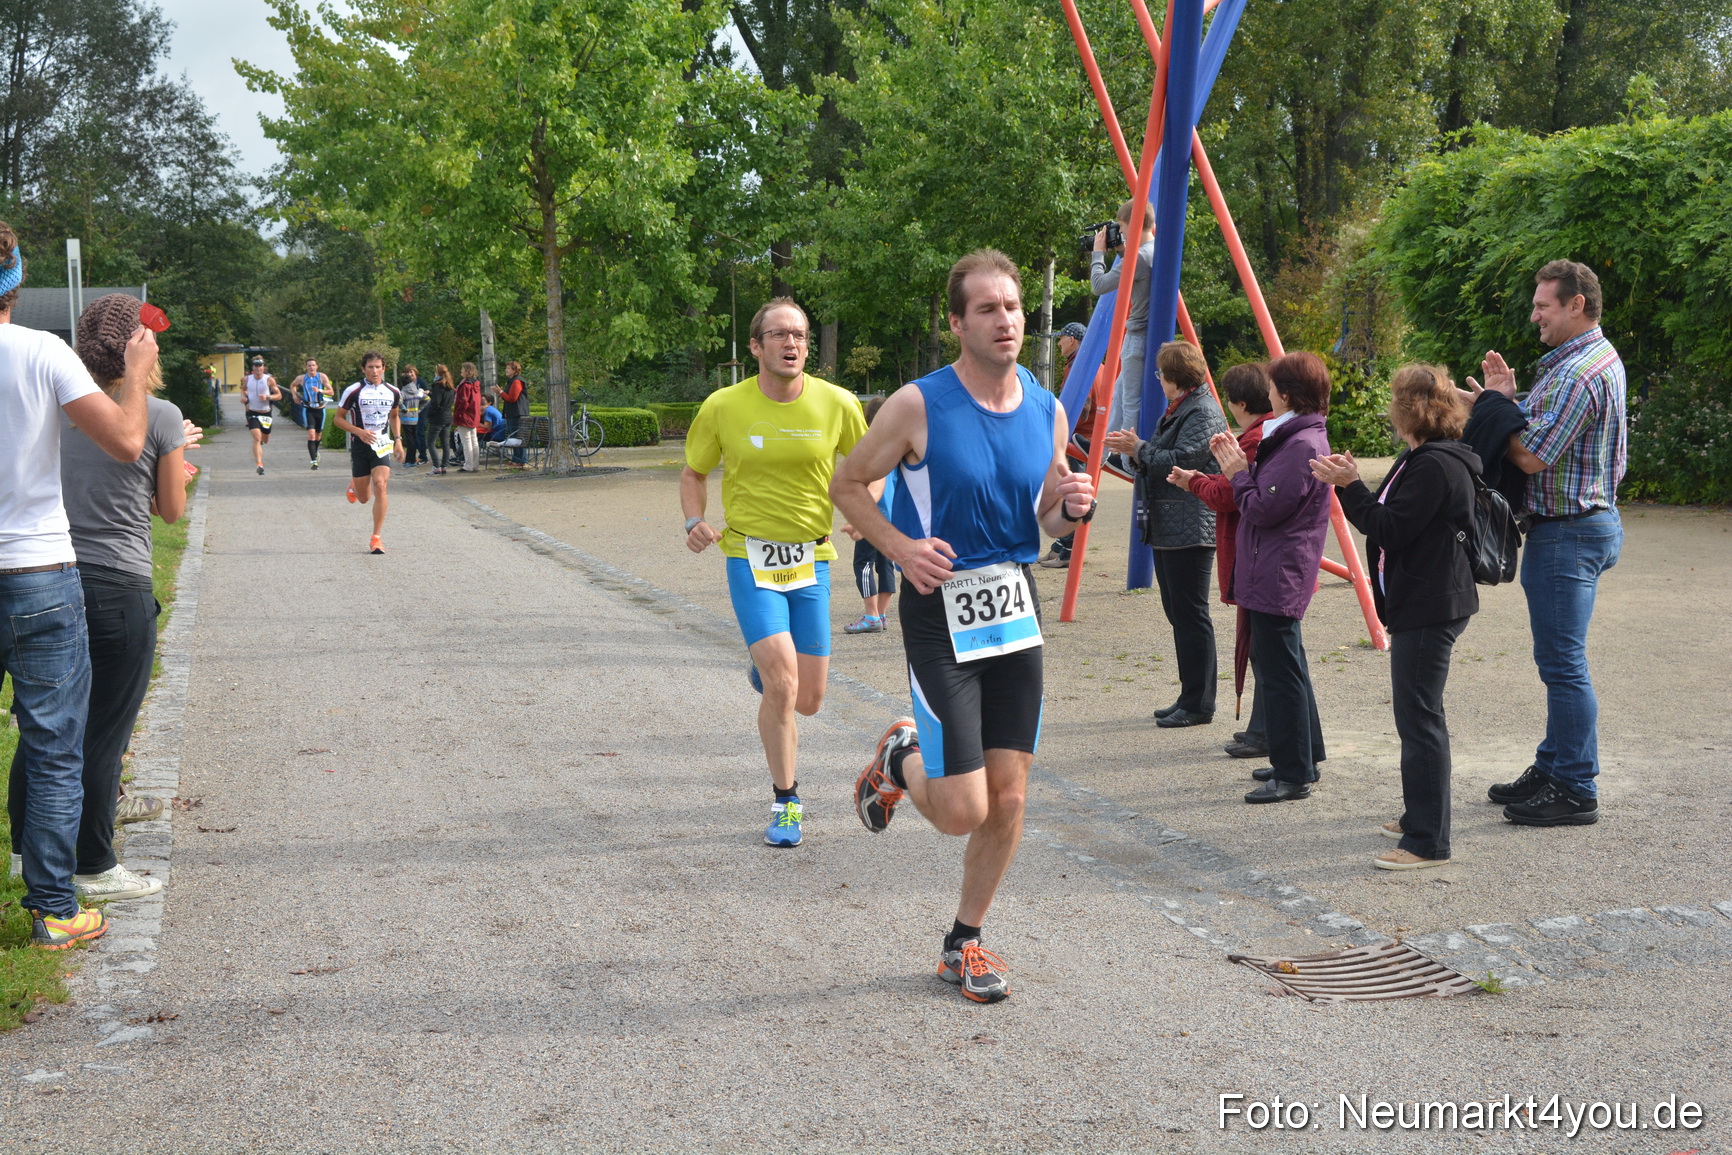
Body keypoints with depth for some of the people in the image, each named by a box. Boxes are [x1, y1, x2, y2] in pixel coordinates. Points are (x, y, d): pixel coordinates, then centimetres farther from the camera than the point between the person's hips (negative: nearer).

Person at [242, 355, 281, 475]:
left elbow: (279, 395, -4)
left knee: (265, 440, 15)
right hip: (252, 412, -1)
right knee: (257, 438, -20)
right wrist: (244, 396, 1)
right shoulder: (247, 379, 0)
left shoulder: (269, 380, -6)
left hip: (266, 413, 1)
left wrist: (267, 397, -21)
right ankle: (259, 464, -24)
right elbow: (243, 389, 22)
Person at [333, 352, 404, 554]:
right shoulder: (353, 391, -7)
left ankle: (376, 537, -12)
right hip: (360, 446, -1)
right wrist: (359, 431, -17)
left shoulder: (393, 392, 4)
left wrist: (398, 440, 9)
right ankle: (354, 484, 45)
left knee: (380, 486, -19)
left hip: (382, 446, 1)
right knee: (363, 498, 4)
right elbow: (339, 418, -1)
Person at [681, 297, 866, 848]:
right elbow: (694, 473, 8)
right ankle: (786, 803, 3)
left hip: (813, 558, 2)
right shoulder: (723, 407, -7)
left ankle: (766, 672, 45)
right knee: (782, 687, -17)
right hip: (749, 557, -2)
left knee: (808, 701, 7)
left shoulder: (837, 404, -4)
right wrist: (695, 521, -11)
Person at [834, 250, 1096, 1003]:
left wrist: (1073, 508, -8)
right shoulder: (919, 405, -11)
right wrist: (900, 547, -16)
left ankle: (964, 944, 24)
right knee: (962, 811, -7)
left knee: (1007, 799, 6)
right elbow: (847, 484, -1)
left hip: (1016, 607, 5)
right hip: (941, 610, -5)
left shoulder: (1047, 410, 4)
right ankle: (901, 758, 26)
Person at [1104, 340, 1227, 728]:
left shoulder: (1204, 412, -12)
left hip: (1190, 531, -11)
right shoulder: (1177, 410, 20)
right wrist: (1135, 452, 6)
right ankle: (1190, 699, 20)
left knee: (1191, 616, -7)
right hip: (1166, 529, 11)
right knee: (1178, 615, 13)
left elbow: (1179, 461, -21)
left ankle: (1198, 705, -3)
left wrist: (1139, 448, -9)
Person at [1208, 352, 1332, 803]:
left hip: (1278, 579, -11)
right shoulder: (1294, 438, 15)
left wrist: (1239, 474, -8)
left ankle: (1294, 774, 0)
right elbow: (1266, 499, 17)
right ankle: (1304, 758, 30)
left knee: (1280, 673, -6)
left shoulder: (1302, 446, -19)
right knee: (1283, 668, 19)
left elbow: (1263, 509, -22)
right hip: (1271, 575, 11)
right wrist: (1240, 466, 7)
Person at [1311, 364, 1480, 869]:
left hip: (1430, 609, -11)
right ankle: (1420, 815, 31)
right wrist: (1349, 484, 4)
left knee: (1419, 718, -9)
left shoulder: (1436, 466, -18)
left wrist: (1350, 486, -16)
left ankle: (1428, 841, -6)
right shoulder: (1421, 459, 16)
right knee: (1414, 713, 19)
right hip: (1418, 604, 11)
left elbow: (1389, 529, -22)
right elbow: (1386, 520, 15)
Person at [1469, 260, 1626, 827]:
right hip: (1586, 522, 11)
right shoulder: (1599, 357, 15)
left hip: (1567, 533, -11)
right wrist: (1508, 401, 3)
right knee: (1559, 659, 17)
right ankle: (1553, 768, 27)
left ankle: (1576, 791, 1)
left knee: (1563, 663, -6)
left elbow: (1533, 457, -21)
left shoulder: (1578, 373, -20)